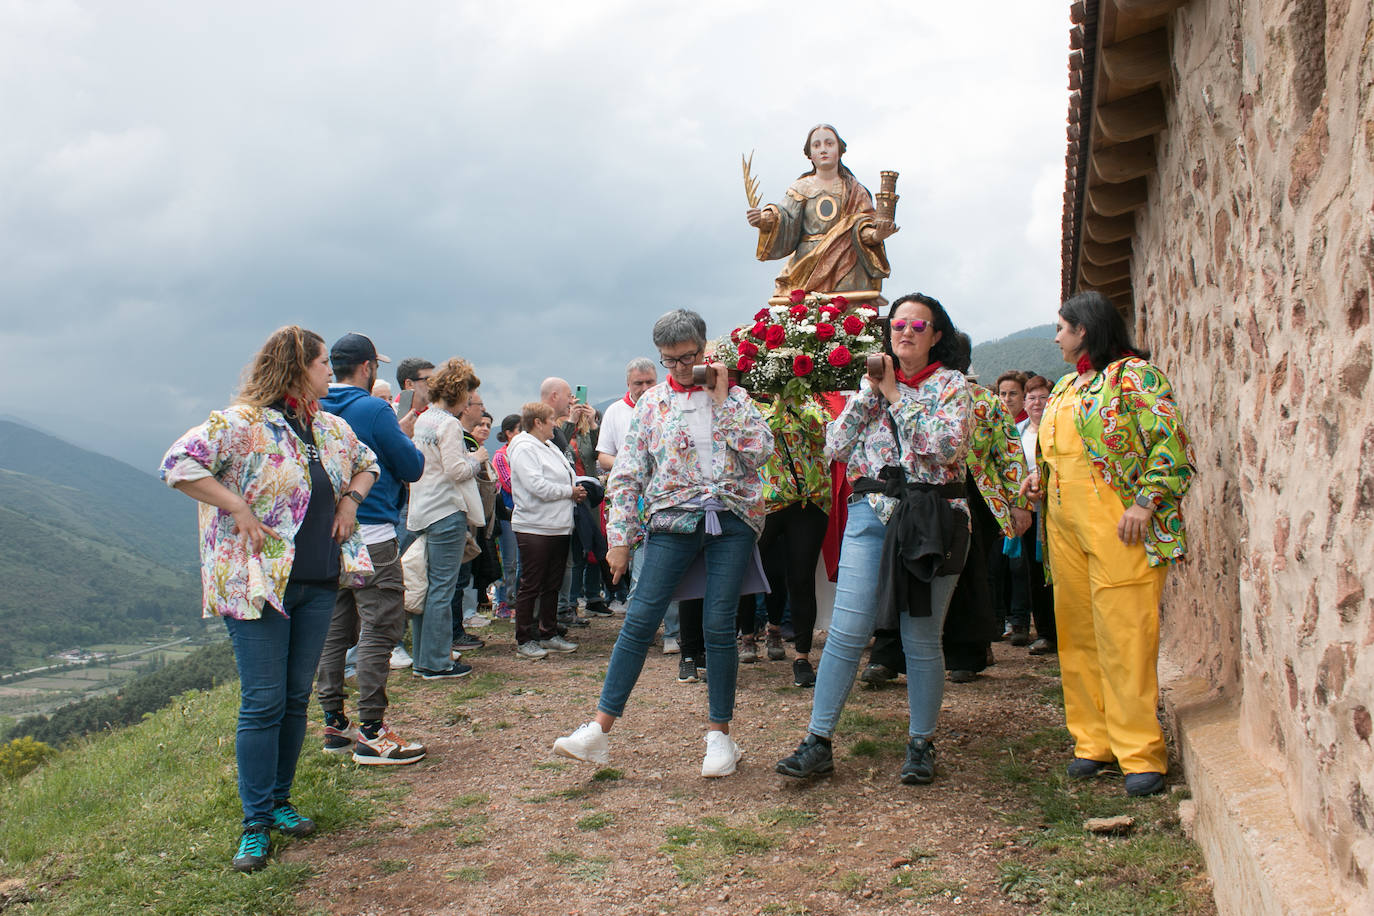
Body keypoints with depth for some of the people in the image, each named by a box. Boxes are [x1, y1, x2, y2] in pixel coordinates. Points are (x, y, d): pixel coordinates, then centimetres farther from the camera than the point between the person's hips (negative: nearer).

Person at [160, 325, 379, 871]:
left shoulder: (332, 429, 11)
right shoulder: (242, 423, -12)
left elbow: (366, 463, 29)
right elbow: (179, 463, -20)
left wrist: (349, 500, 10)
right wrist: (238, 508, -21)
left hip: (318, 581, 7)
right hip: (258, 581, -6)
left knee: (296, 698, 13)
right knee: (263, 703, -3)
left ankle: (279, 800, 27)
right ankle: (256, 823, 8)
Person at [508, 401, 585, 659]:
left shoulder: (551, 447, 18)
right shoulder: (524, 449, -12)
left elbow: (567, 477, 25)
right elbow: (537, 486, -22)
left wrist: (576, 490, 2)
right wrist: (570, 492, -10)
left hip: (559, 528, 9)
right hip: (534, 529, -9)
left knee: (553, 585, 14)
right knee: (530, 587, -2)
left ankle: (548, 635, 23)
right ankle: (524, 640, 5)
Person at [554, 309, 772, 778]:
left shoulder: (733, 396, 7)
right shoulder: (652, 402, 8)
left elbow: (760, 451, -8)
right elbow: (627, 473, 6)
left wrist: (722, 400, -8)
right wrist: (619, 537, 1)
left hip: (732, 518, 0)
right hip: (673, 519, 1)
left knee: (720, 625, -2)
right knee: (640, 619, -6)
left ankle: (720, 734, 11)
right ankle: (599, 730, -2)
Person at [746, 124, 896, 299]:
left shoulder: (854, 190, 15)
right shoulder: (801, 188, 15)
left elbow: (863, 225, 3)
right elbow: (786, 220, 0)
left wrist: (875, 236, -21)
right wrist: (767, 221, -22)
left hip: (846, 271, 0)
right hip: (807, 268, 0)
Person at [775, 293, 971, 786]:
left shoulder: (950, 384, 4)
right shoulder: (871, 383, 13)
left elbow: (948, 447, -14)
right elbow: (836, 447, 3)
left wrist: (896, 396, -8)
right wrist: (869, 392, -5)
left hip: (932, 519, -2)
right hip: (871, 514, 2)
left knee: (921, 639, 4)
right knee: (847, 631, -4)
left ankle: (921, 744, 19)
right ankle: (819, 742, 3)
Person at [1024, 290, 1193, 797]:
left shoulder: (1134, 375, -5)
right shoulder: (1067, 385, 20)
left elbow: (1170, 442, -13)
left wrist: (1145, 503, -20)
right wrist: (1041, 478, 11)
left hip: (1117, 526, -8)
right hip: (1065, 523, 8)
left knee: (1124, 635, -8)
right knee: (1077, 634, 9)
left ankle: (1140, 752, 0)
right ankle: (1094, 740, 19)